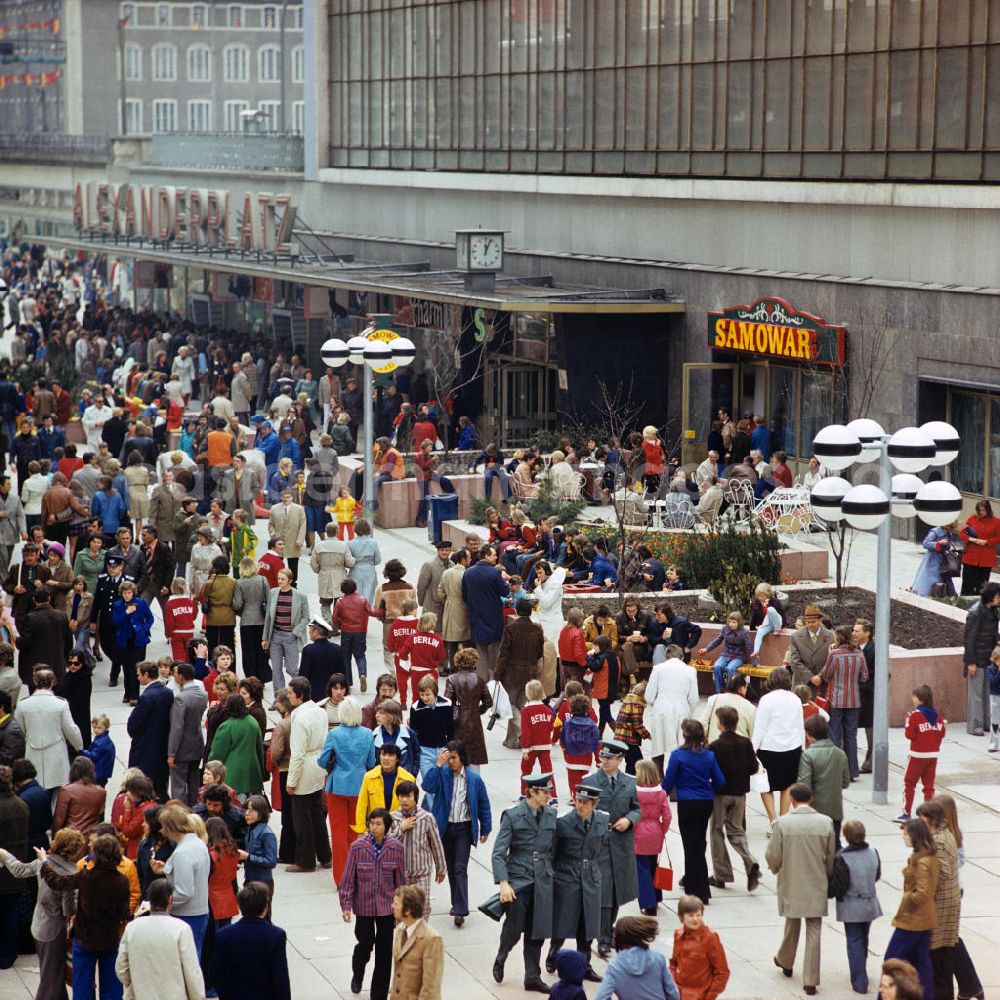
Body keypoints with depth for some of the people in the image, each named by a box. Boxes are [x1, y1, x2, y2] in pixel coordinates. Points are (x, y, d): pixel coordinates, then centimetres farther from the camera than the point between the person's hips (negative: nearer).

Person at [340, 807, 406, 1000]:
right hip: (364, 906, -1)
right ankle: (357, 975, 38)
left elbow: (400, 879, 3)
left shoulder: (396, 848, -6)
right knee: (365, 944, 3)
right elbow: (348, 878, -5)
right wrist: (346, 906, -7)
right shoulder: (358, 847, -10)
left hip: (387, 906, 1)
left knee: (384, 951, 5)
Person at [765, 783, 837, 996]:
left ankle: (785, 962, 44)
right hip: (817, 886, 0)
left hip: (791, 884, 0)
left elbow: (773, 856, -8)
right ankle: (810, 981, 3)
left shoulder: (782, 823, -12)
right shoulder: (825, 822, -8)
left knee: (792, 925, 23)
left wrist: (777, 869, 15)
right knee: (813, 931, 5)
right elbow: (831, 857, 0)